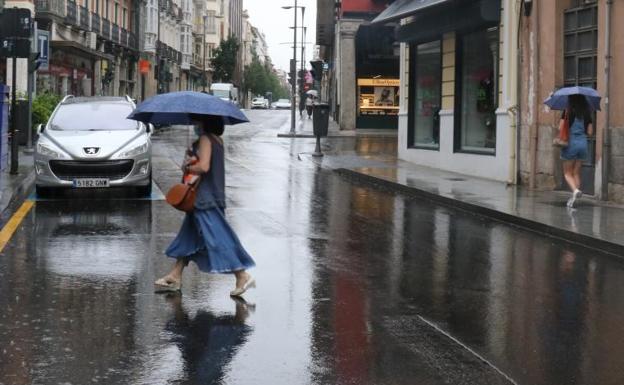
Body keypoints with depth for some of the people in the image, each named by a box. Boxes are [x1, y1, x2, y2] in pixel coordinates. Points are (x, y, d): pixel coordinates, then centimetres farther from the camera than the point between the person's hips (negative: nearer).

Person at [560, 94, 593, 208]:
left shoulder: (568, 112, -9)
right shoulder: (587, 114, 3)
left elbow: (560, 128, -12)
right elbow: (590, 132, 5)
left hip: (570, 143, -4)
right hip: (583, 143, 4)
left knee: (568, 173, 5)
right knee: (577, 173, 13)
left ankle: (575, 190, -22)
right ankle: (573, 198, 10)